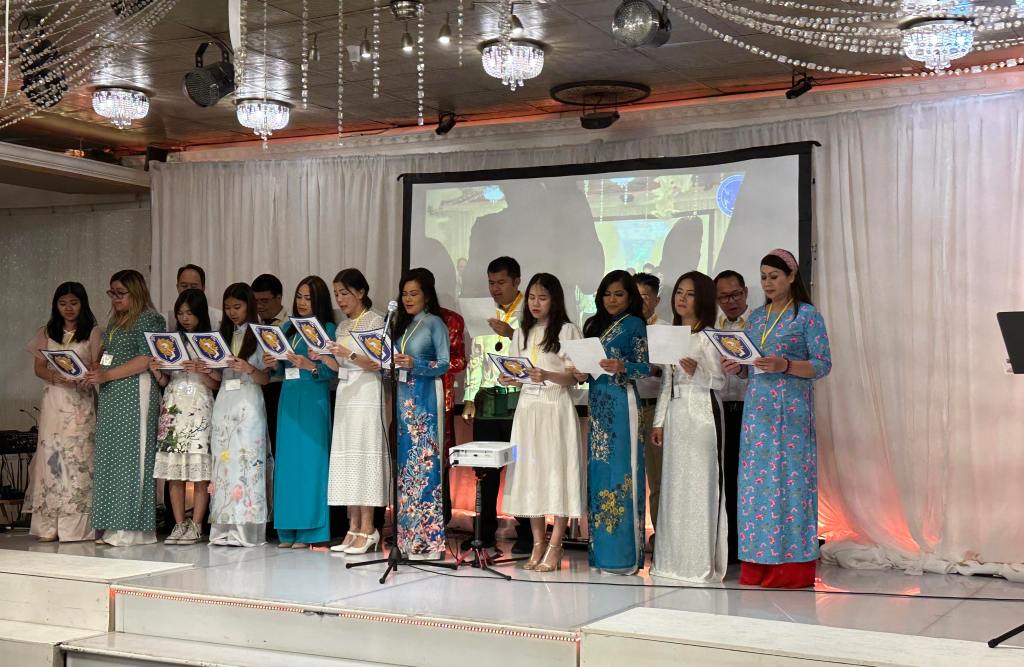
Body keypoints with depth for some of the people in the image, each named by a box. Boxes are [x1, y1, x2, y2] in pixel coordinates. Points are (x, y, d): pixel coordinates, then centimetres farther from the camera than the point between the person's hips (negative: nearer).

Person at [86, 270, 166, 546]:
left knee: (130, 456, -8)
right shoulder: (115, 321, 21)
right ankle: (115, 527, 8)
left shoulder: (148, 319, -6)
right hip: (111, 396, 9)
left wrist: (107, 375, -17)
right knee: (109, 456, 5)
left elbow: (146, 360, -14)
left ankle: (132, 527, -5)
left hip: (135, 393, -9)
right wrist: (95, 372, 4)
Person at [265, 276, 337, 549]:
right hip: (288, 398, 6)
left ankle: (310, 530, 0)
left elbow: (332, 370, -9)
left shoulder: (327, 329, -1)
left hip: (314, 399, -5)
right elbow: (281, 369, 17)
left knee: (310, 460, -5)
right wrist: (273, 365, -3)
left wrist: (310, 365, -24)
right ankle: (288, 530, 10)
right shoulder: (288, 327, 15)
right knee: (287, 460, 5)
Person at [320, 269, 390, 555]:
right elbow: (341, 368, 16)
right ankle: (353, 529, 5)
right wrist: (322, 358, 0)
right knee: (346, 459, 3)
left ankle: (367, 529, -9)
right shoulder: (342, 327, 17)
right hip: (345, 394, 7)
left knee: (364, 456, -9)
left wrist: (349, 354, -24)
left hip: (367, 394, -7)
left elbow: (375, 364, -10)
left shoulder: (374, 321, -3)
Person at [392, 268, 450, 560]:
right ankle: (407, 534, 8)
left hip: (426, 397, -7)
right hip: (403, 396, 7)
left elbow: (444, 364, -8)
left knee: (424, 460, -9)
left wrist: (415, 365, -22)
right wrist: (392, 365, -1)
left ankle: (427, 536, -8)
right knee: (404, 461, 5)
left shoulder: (434, 324, -2)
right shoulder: (402, 324, 18)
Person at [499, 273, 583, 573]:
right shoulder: (521, 334, 15)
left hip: (556, 406, -5)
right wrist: (507, 379, -6)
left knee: (557, 470, -6)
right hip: (528, 406, 5)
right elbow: (515, 371, 16)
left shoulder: (567, 331, -1)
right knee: (530, 471, 4)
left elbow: (573, 377, -7)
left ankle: (555, 548, -3)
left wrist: (547, 376, -24)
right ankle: (538, 543, 11)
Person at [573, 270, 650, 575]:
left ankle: (624, 554, -6)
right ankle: (602, 550, 9)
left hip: (621, 404, -7)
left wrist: (622, 367, -24)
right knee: (599, 470, 5)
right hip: (598, 403, 7)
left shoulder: (634, 325, 0)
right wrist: (581, 374, 0)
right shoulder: (595, 325, 19)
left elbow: (645, 368, -6)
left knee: (619, 471, -8)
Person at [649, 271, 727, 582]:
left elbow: (719, 380, -8)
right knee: (674, 482, 7)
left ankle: (701, 561, -2)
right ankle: (674, 558, 13)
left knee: (698, 483, -7)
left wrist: (697, 372, -26)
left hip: (701, 411, -6)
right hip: (675, 412, 7)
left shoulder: (708, 336, -3)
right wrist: (659, 421, 13)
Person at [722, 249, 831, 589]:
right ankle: (757, 563, 8)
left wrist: (784, 365, -20)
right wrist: (736, 366, -2)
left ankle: (791, 564, 0)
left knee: (789, 478, -6)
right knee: (755, 480, 3)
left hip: (791, 408, -6)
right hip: (757, 406, 6)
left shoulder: (807, 315, -2)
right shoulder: (756, 316, 16)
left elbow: (823, 365, -7)